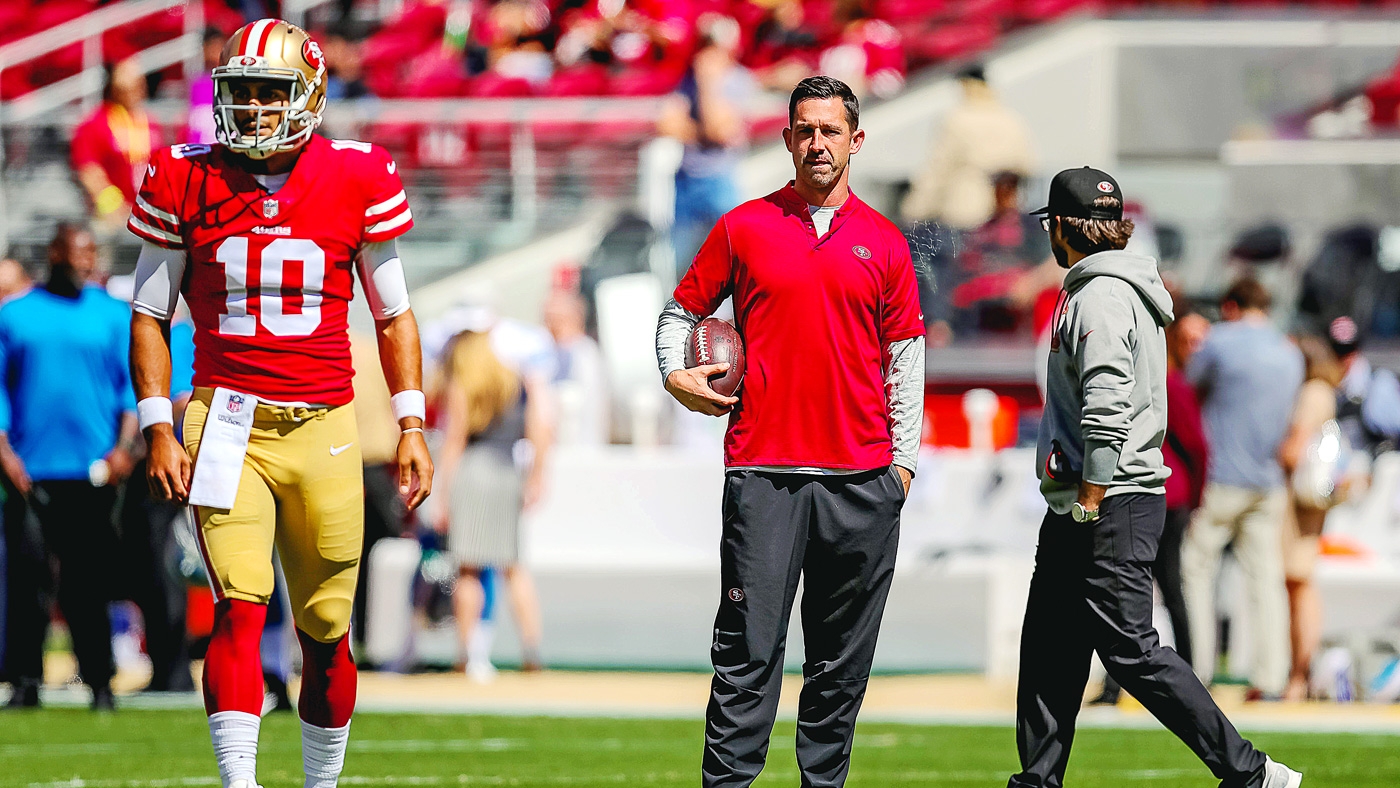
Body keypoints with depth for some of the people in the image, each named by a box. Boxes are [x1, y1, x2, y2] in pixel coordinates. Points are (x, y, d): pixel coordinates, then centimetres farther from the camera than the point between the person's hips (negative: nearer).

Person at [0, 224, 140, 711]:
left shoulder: (114, 316, 11)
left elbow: (135, 382, 7)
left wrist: (125, 445, -7)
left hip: (94, 470, 0)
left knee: (90, 579, 0)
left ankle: (99, 680, 6)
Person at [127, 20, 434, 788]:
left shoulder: (356, 181, 2)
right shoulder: (186, 181, 1)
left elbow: (393, 314, 11)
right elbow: (149, 314, 8)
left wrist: (411, 424, 3)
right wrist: (158, 429, -1)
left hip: (323, 428, 1)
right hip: (226, 421, -1)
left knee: (325, 633, 6)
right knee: (240, 608, -17)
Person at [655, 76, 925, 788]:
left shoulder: (883, 242, 10)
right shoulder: (744, 228, 6)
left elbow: (904, 356, 13)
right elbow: (681, 312, 15)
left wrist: (903, 459, 7)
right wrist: (676, 374, -5)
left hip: (862, 476, 2)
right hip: (765, 471, -2)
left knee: (842, 659, 6)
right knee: (748, 649, -8)